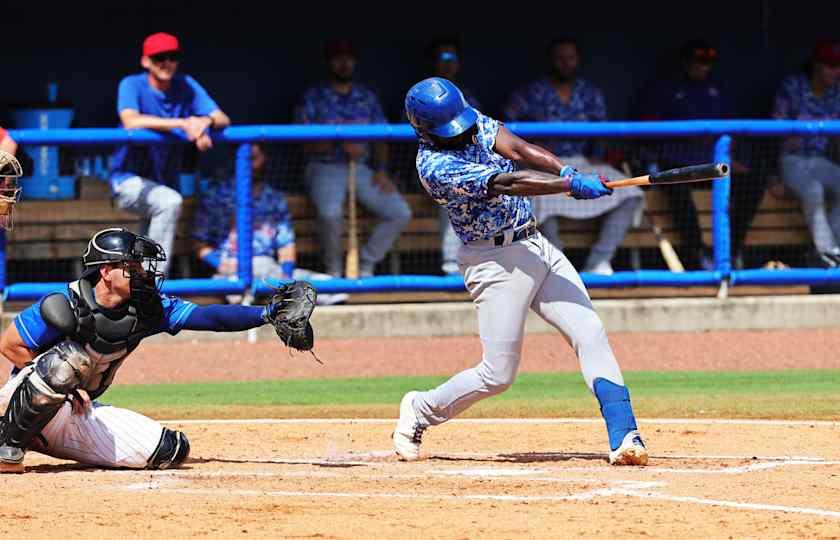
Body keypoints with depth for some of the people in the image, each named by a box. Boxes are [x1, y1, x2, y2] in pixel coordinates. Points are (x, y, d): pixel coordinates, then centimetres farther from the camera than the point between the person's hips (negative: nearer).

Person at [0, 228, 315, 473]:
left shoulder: (146, 308, -5)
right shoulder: (64, 305, -22)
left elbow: (209, 317, -11)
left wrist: (266, 314, -25)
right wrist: (66, 386, -20)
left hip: (78, 411, 7)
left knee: (170, 450, -6)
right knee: (68, 358, -39)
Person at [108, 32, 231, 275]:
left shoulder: (186, 86, 0)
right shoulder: (132, 85, -13)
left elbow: (223, 119, -8)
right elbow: (131, 121, -33)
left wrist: (206, 121, -35)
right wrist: (184, 124, -40)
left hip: (164, 180, 6)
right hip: (129, 180, -6)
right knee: (170, 201, -33)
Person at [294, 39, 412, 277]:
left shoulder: (367, 97, 15)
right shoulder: (313, 97, 3)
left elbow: (381, 138, 12)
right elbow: (307, 144, -5)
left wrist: (381, 170, -6)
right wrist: (341, 144, -20)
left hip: (362, 168, 4)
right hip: (326, 168, -4)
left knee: (401, 213, -17)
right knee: (330, 212, -36)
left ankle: (365, 265, -2)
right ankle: (333, 269, -11)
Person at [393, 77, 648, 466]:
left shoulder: (474, 121, 4)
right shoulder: (435, 167, -19)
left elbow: (517, 150, -9)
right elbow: (507, 183, -27)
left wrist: (566, 171, -26)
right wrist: (571, 185, -34)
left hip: (536, 247, 7)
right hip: (496, 262, -7)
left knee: (590, 333, -7)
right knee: (498, 374, -5)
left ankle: (624, 438, -14)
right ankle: (419, 411, 20)